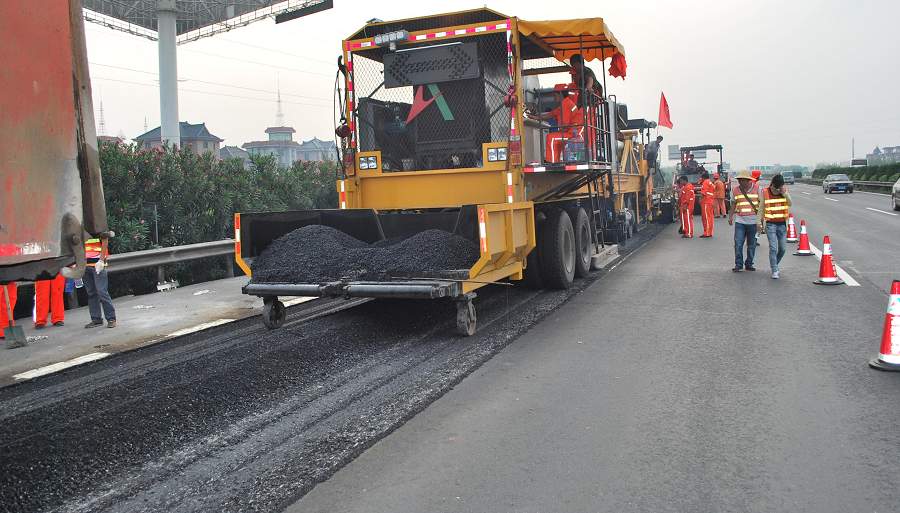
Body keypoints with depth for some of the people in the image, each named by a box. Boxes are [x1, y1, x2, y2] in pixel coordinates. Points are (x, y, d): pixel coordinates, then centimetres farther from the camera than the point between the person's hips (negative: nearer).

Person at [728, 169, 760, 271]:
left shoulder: (757, 188, 1)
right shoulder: (736, 190, 6)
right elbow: (733, 204, 15)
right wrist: (730, 217, 6)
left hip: (753, 221, -1)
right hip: (740, 221, 1)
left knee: (751, 244, 5)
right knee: (738, 243, -6)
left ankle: (749, 264, 17)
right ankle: (738, 265, 1)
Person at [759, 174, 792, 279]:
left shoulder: (784, 192, 3)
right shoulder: (765, 192, -2)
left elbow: (790, 203, -14)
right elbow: (762, 209, 4)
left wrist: (784, 192, -20)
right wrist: (761, 223, 4)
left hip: (782, 224, 3)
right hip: (770, 224, -3)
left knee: (782, 248, 7)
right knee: (773, 248, -11)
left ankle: (774, 265, 31)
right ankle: (774, 271, -8)